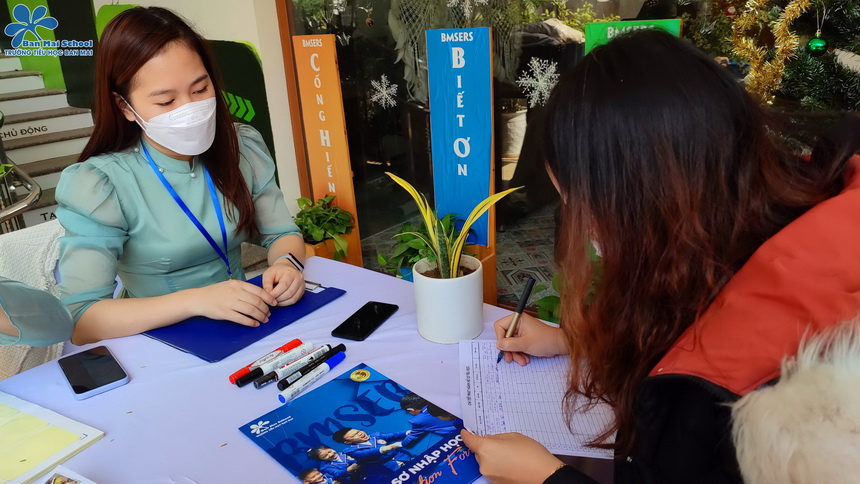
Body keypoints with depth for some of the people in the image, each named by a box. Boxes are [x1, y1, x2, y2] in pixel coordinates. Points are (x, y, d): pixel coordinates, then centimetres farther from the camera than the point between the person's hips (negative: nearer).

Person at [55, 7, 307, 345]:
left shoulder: (244, 147, -2)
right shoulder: (97, 184, -15)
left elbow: (282, 233, 6)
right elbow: (80, 320, -20)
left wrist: (287, 263, -17)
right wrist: (196, 299, -31)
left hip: (245, 329, 4)